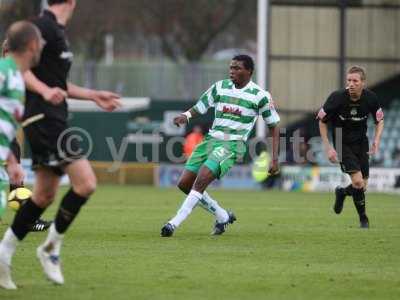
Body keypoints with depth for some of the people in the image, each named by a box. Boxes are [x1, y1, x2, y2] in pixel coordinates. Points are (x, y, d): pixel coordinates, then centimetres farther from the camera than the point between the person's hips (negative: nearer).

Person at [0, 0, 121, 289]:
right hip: (45, 120, -10)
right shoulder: (44, 27, -12)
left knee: (44, 195, 12)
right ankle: (51, 247, -3)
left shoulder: (56, 30, 18)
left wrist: (92, 95, 29)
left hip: (51, 122, 10)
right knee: (85, 183, -14)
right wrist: (45, 91, -33)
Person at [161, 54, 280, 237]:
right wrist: (185, 116, -12)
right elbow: (198, 108, 12)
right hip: (211, 140, 6)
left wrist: (274, 158, -2)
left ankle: (174, 223, -23)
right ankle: (223, 217, 17)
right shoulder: (220, 87, 8)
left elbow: (274, 126, 4)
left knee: (201, 180, -25)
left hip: (232, 145, -6)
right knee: (185, 184, 0)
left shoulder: (260, 96, -2)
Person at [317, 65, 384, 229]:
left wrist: (376, 140, -12)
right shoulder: (337, 98, -22)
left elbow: (379, 120, 5)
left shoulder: (370, 98, -14)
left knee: (363, 185, 4)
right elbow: (322, 120, -7)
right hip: (342, 142, -4)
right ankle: (363, 218, 4)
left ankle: (342, 192, 37)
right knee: (358, 181, -17)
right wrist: (328, 147, -11)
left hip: (361, 142, 4)